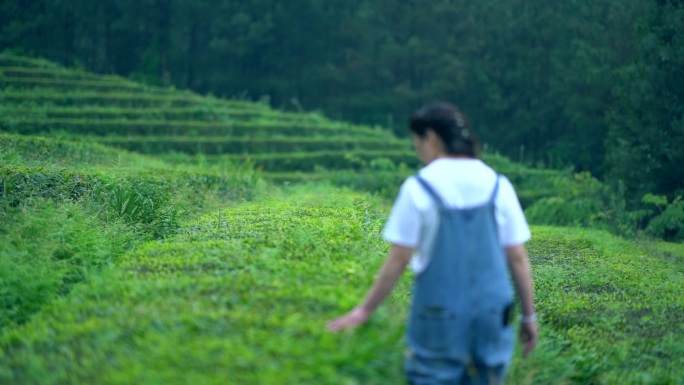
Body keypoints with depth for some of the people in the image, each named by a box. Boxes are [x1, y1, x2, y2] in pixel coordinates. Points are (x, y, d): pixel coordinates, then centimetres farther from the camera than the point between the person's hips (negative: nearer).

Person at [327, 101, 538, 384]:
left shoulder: (419, 188, -8)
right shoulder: (497, 185, 2)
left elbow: (398, 259, -6)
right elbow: (518, 259, 3)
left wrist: (365, 310, 5)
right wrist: (529, 315, 12)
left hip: (439, 318, -3)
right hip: (492, 317, 3)